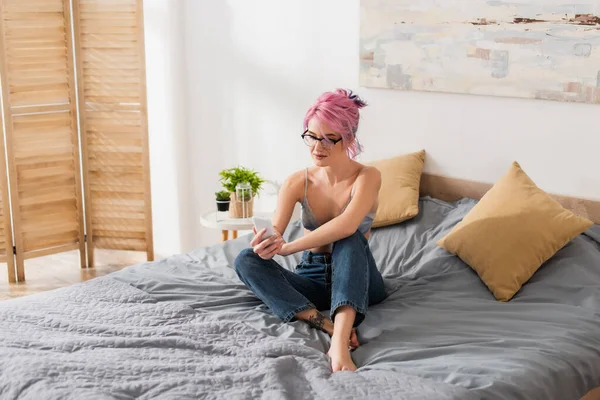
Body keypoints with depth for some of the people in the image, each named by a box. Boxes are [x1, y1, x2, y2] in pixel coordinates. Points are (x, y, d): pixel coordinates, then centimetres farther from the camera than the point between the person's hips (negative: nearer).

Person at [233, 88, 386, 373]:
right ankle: (330, 325, -38)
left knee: (349, 237, -35)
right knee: (246, 260, -21)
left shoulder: (367, 177, -15)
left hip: (357, 279, -3)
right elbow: (274, 233, -18)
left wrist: (287, 248, -40)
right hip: (313, 276, 3)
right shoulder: (297, 182, -5)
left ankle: (340, 341, -51)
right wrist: (265, 242, -43)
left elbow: (347, 225, -35)